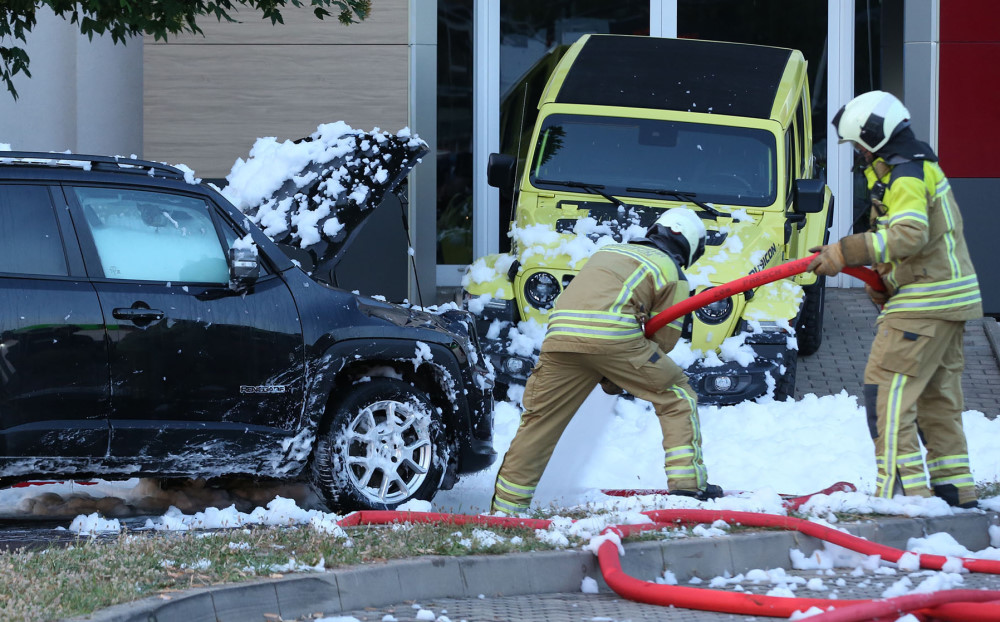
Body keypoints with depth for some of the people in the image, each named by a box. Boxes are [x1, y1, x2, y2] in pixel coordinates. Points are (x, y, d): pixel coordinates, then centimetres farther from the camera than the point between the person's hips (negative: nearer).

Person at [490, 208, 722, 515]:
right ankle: (687, 483, 3)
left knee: (539, 421, 15)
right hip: (613, 335, -5)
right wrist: (622, 376, 29)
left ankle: (507, 505, 19)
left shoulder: (608, 251, 33)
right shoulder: (672, 273, 17)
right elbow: (664, 339, 15)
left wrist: (607, 375, 31)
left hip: (561, 332, 5)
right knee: (676, 396, 11)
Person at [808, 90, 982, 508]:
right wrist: (883, 279, 13)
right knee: (937, 395, 16)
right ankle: (954, 488, 20)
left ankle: (903, 487, -16)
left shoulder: (906, 174, -15)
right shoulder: (920, 165, 19)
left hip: (924, 304, -11)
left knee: (886, 389, -11)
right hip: (950, 299, 11)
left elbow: (909, 234, -30)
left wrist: (844, 253, -31)